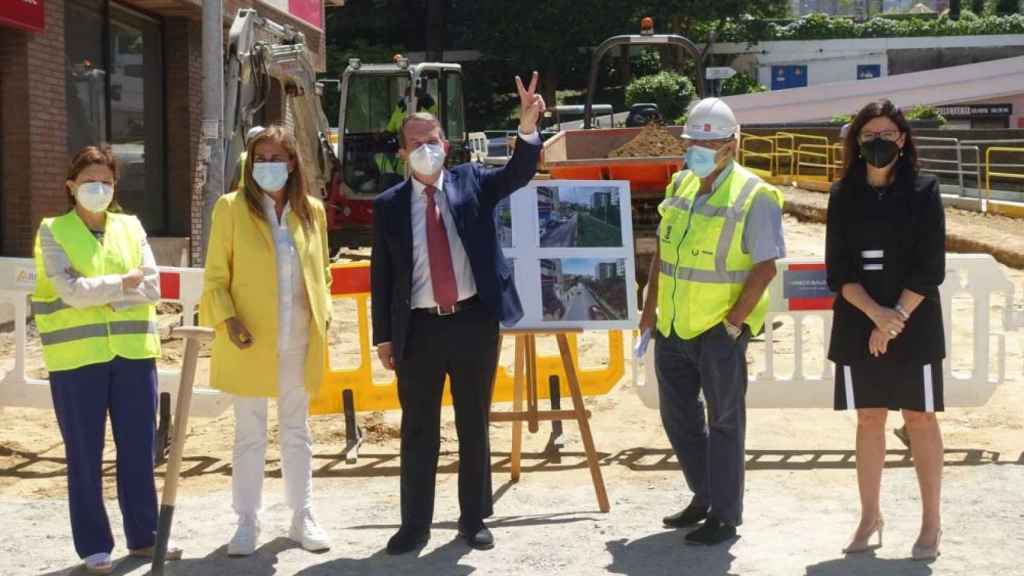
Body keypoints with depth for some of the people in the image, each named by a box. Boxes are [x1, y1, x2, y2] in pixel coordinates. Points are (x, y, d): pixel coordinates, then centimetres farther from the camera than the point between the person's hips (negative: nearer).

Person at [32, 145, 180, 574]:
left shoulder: (131, 227, 11)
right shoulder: (53, 232, 0)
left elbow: (151, 287, 0)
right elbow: (71, 291, -13)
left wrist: (99, 294, -11)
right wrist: (122, 284, -7)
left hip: (133, 353, 3)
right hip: (77, 357, -3)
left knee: (138, 450, 8)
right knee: (85, 455, 3)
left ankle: (143, 536, 22)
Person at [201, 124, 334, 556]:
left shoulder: (312, 210, 7)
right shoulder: (232, 207, -3)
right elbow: (215, 276, -2)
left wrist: (323, 315, 1)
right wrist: (227, 319, -15)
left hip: (299, 342, 3)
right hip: (250, 341, -3)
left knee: (297, 431, 13)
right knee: (250, 435, 5)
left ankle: (302, 516, 23)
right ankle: (247, 523, 15)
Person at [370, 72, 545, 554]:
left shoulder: (472, 182, 5)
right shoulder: (388, 205, 3)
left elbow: (518, 174, -11)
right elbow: (381, 274, 4)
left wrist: (527, 128, -30)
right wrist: (384, 336, 0)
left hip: (474, 320, 0)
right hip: (419, 328, 0)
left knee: (474, 426, 10)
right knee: (418, 431, 7)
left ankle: (474, 520, 22)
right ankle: (415, 525, 17)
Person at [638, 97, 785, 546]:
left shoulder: (753, 197, -13)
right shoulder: (680, 186, 8)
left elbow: (765, 268, -15)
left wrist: (733, 323, -17)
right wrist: (650, 307, 12)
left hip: (720, 331, -7)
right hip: (672, 326, 7)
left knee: (724, 422, 4)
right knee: (678, 417, 17)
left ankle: (725, 515, 15)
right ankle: (705, 496, 34)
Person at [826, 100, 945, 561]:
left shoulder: (922, 191, -3)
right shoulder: (844, 194, 3)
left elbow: (930, 267, -7)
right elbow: (838, 268, -2)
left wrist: (897, 318, -14)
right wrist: (876, 313, -15)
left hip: (914, 324, -2)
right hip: (858, 325, 2)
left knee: (920, 419, 3)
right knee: (869, 420, 9)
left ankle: (930, 522, 11)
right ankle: (869, 517, 19)